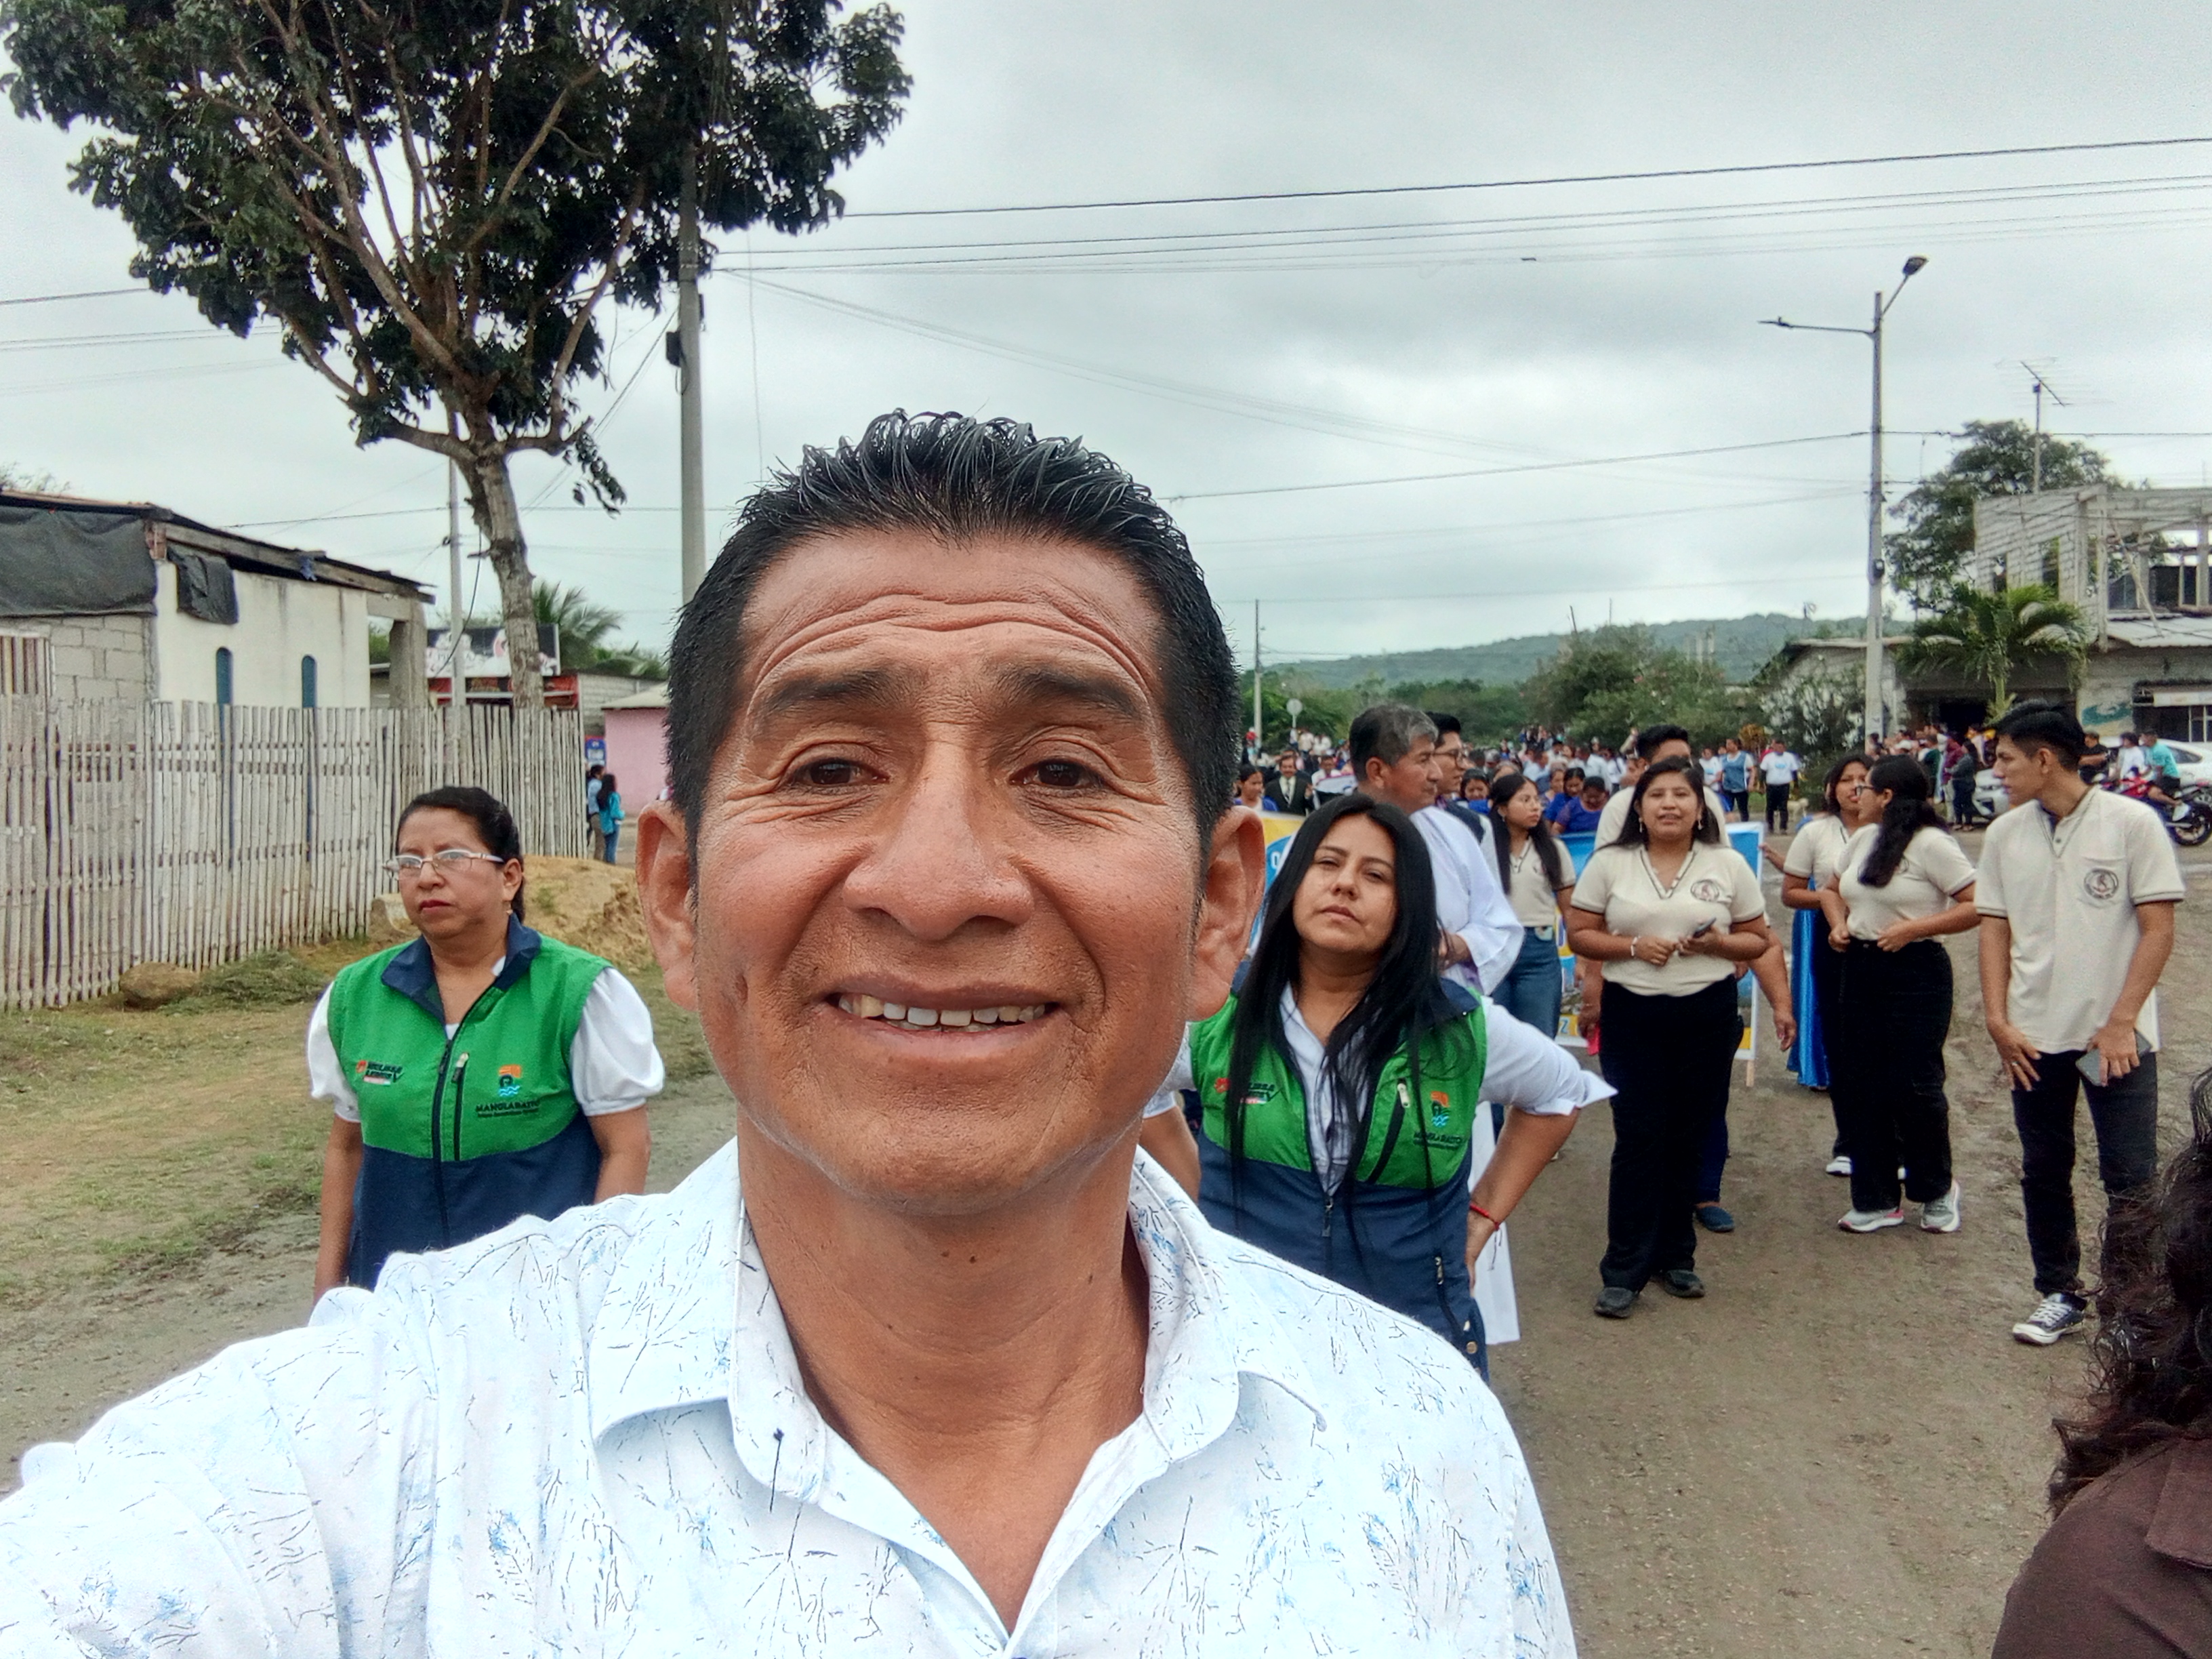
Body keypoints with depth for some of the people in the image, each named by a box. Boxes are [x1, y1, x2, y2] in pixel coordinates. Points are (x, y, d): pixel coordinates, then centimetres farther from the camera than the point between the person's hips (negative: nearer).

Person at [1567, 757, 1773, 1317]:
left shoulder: (1728, 865, 3)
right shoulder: (1609, 863, 0)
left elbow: (1757, 939, 8)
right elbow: (1579, 934, 1)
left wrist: (1717, 943, -13)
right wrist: (1633, 945, -15)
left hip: (1708, 1014, 2)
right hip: (1632, 1015, -1)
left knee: (1689, 1139, 9)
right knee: (1639, 1139, -3)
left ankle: (1675, 1256, 24)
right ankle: (1625, 1270, 4)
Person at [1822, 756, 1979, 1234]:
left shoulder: (1931, 844, -13)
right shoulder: (1862, 839, 11)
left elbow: (1977, 905, -18)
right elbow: (1832, 889, 25)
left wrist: (1914, 928, -21)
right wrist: (1838, 924, 5)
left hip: (1916, 973, -8)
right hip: (1860, 969, 8)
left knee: (1914, 1086, -2)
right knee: (1857, 1087, 8)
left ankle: (1937, 1190, 23)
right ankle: (1877, 1200, 19)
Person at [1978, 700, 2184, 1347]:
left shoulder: (2131, 822, -8)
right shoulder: (2005, 834, 4)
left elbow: (2159, 929, -8)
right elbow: (1994, 930, 8)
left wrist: (2120, 1023, -14)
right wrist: (1998, 1021, -2)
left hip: (2116, 1036, -4)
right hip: (2034, 1038, 4)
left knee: (2131, 1180, 0)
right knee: (2043, 1173, 12)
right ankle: (2059, 1295, 26)